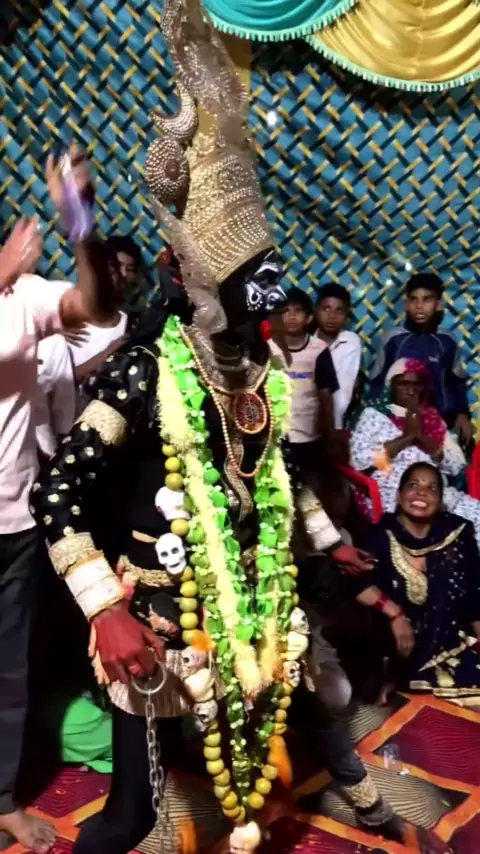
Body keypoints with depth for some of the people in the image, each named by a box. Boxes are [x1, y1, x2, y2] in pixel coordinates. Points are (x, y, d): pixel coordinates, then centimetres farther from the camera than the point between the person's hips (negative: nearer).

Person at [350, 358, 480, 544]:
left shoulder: (433, 418, 19)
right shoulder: (374, 414, 7)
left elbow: (457, 465, 8)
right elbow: (359, 459, -9)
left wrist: (422, 437, -6)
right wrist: (406, 437, -7)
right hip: (391, 496, -5)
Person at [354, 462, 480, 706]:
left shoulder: (457, 534, 6)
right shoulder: (380, 536, -5)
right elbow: (355, 580, -18)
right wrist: (394, 613, -23)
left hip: (453, 645, 4)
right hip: (401, 652, -3)